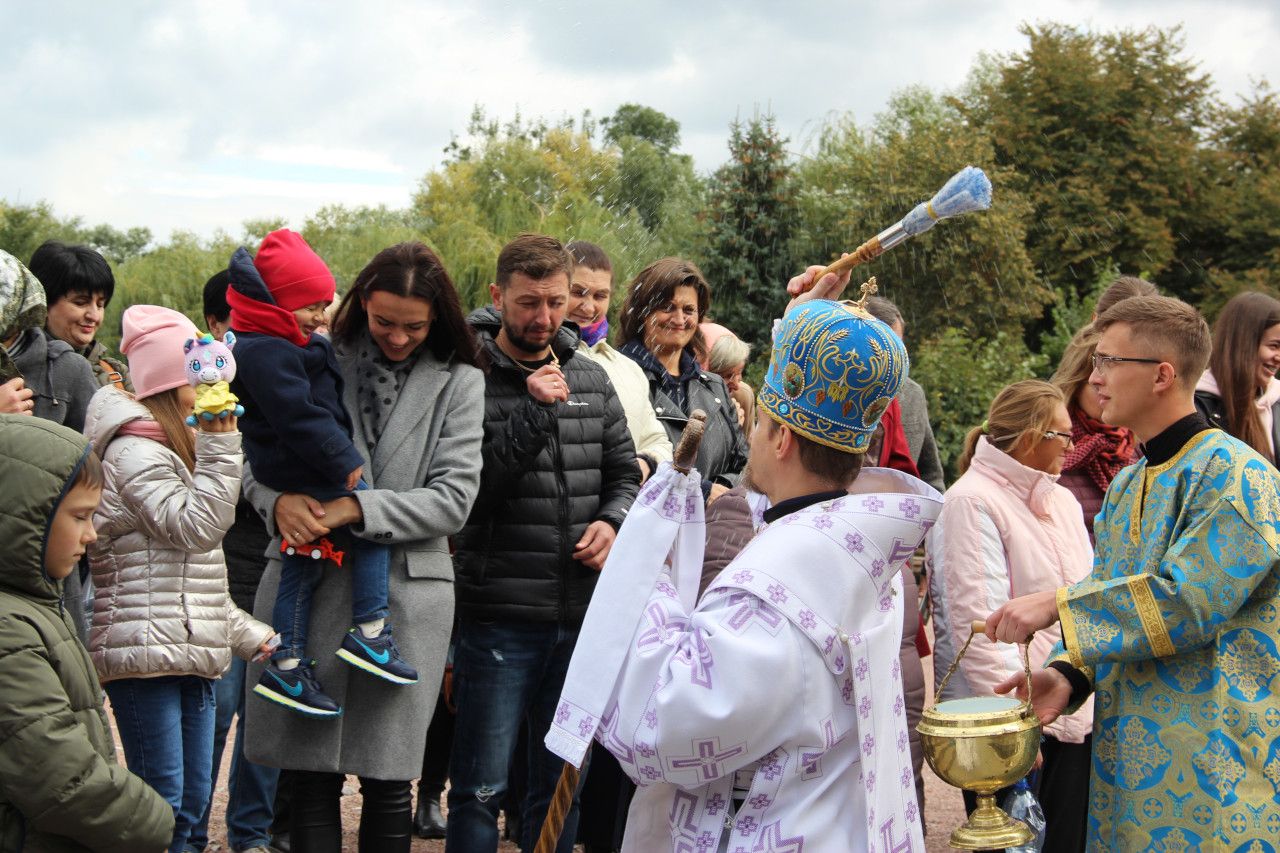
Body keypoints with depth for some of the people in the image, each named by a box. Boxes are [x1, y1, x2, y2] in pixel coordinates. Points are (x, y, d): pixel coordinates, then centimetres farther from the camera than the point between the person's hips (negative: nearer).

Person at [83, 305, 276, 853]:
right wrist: (220, 444, -19)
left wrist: (249, 633, 24)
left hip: (190, 653, 10)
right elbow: (197, 527, -20)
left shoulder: (171, 452, 24)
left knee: (191, 803, 11)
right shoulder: (134, 452, -9)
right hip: (146, 652, -10)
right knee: (161, 803, -10)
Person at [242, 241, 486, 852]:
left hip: (407, 589, -1)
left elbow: (453, 498, -4)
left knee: (389, 780, 4)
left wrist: (356, 508, -15)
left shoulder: (459, 383, 3)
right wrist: (279, 499, -14)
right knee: (311, 776, 5)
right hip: (309, 583, 1)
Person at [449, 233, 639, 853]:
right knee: (480, 790, 2)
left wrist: (611, 522, -3)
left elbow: (624, 473, 18)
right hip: (499, 620, -5)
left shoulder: (591, 378, 10)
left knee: (563, 784, 16)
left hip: (581, 615, 5)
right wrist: (531, 410, -19)